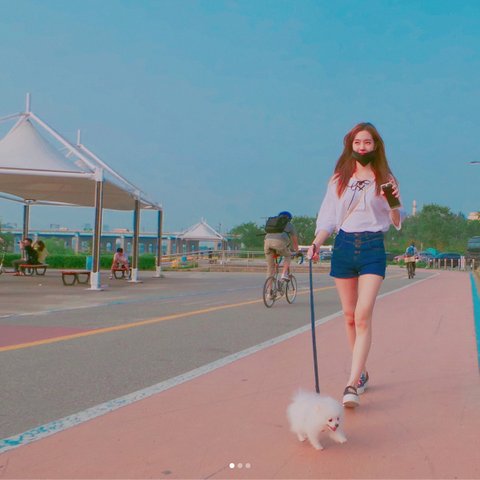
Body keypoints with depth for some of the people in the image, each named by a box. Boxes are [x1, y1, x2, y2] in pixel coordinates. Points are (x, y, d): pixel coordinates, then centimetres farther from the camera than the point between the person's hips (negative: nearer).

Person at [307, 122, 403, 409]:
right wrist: (317, 242, -8)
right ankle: (362, 373, 24)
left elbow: (396, 224, 6)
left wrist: (395, 204, -15)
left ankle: (352, 384, -18)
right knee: (350, 316, 8)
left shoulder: (386, 179, 6)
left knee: (363, 316, -15)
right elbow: (328, 218, 9)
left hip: (373, 248, -3)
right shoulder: (339, 179, 11)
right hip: (343, 246, 3)